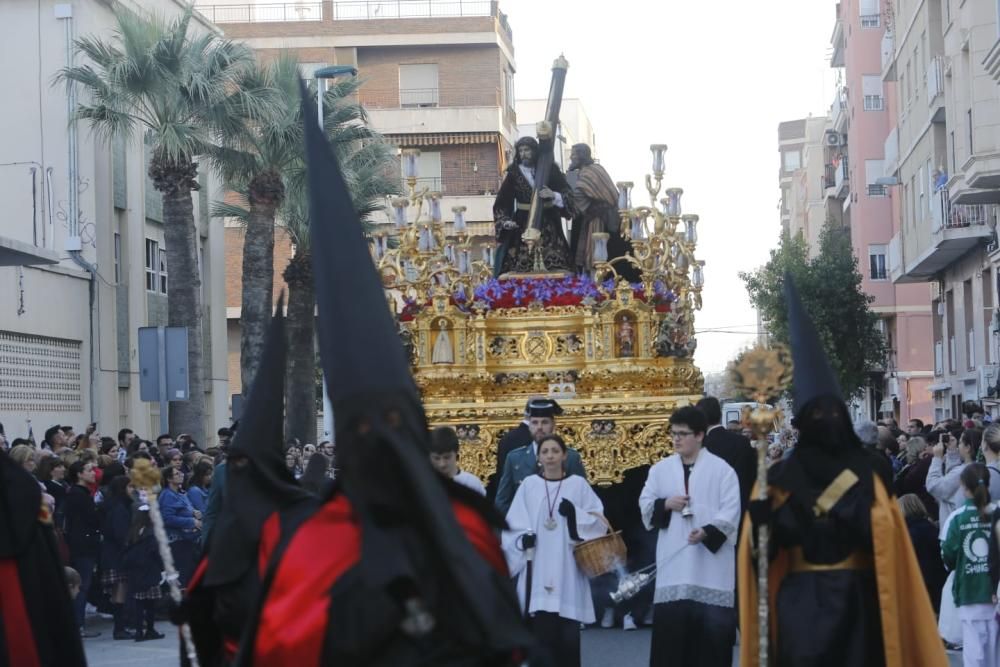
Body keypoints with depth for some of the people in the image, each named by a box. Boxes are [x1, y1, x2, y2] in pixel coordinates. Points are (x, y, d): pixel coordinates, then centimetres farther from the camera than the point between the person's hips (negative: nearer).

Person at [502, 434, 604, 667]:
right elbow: (513, 523, 6)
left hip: (567, 570, 0)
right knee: (542, 630, -4)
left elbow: (599, 522, 4)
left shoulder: (578, 484, 6)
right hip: (537, 570, 0)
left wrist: (575, 514, -13)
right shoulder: (528, 485, 7)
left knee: (568, 634, 0)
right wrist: (523, 538, -14)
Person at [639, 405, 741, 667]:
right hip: (673, 561, 3)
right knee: (669, 624, 2)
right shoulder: (660, 469, 10)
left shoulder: (721, 469, -1)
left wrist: (707, 532, -22)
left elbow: (731, 512, -7)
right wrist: (665, 504, -9)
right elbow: (645, 505, 12)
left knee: (713, 626, -1)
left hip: (711, 562, -3)